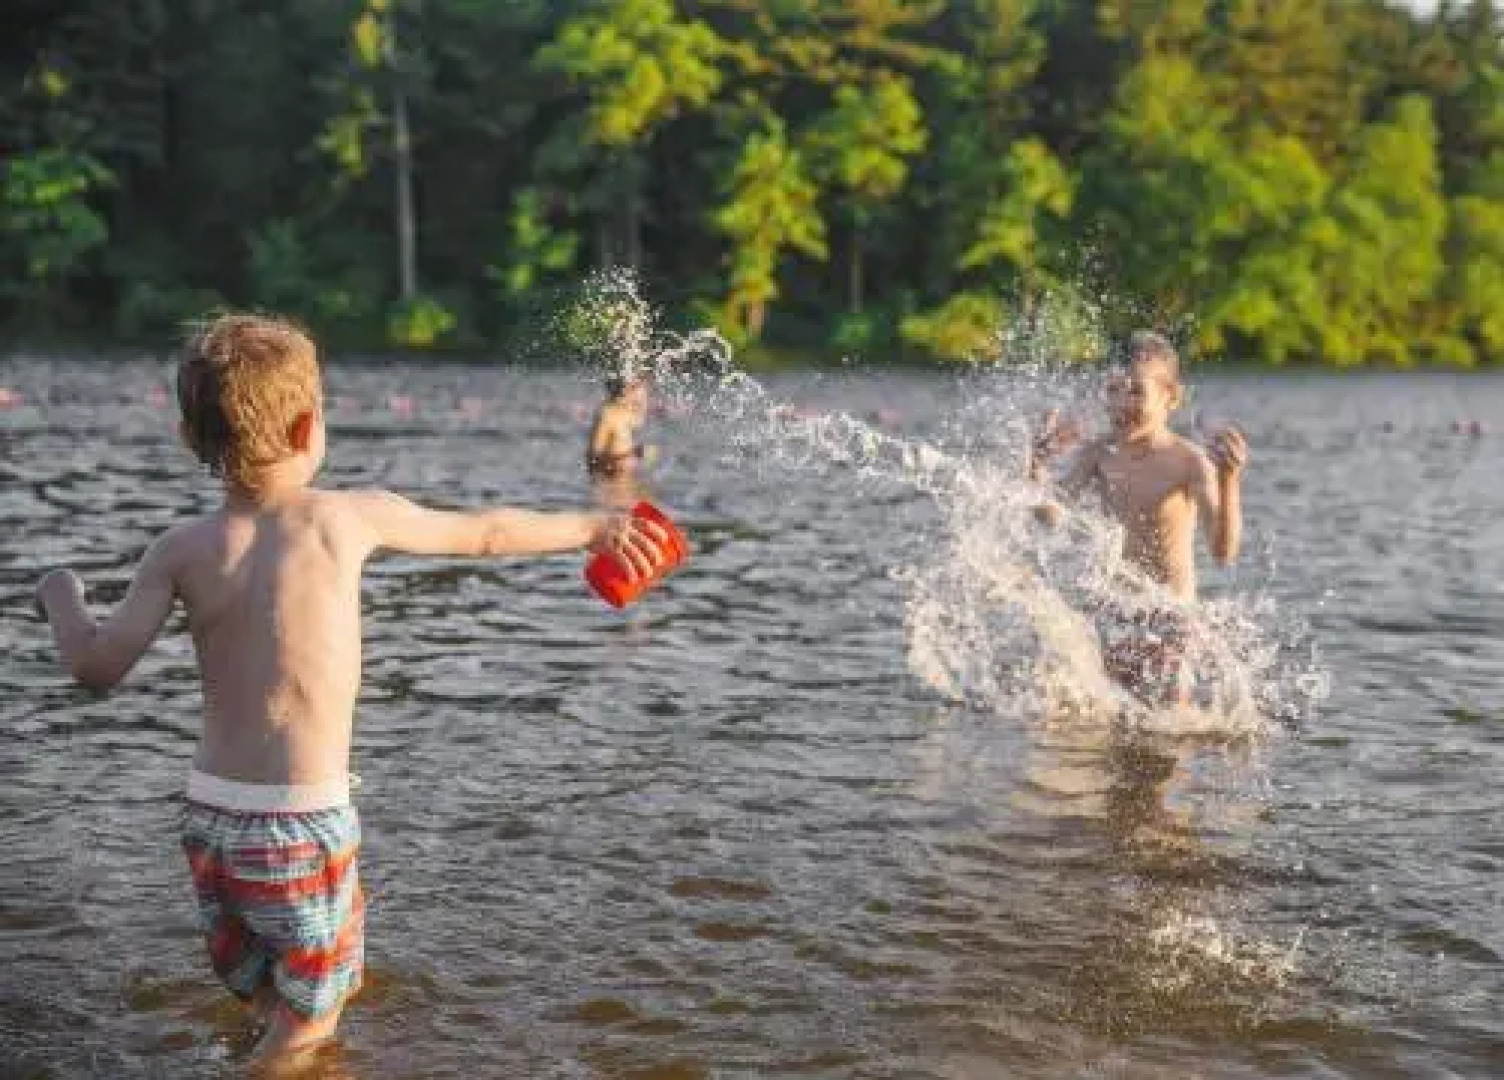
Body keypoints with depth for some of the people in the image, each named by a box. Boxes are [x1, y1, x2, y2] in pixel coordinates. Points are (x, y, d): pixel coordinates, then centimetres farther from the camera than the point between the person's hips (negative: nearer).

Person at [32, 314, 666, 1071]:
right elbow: (485, 533, 7)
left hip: (210, 816, 4)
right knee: (302, 1034, 13)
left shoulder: (181, 551, -2)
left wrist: (62, 594, 13)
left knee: (273, 1002, 26)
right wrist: (595, 529, 22)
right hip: (302, 824, -3)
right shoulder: (350, 517, -6)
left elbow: (97, 666, -9)